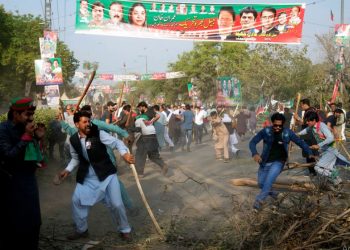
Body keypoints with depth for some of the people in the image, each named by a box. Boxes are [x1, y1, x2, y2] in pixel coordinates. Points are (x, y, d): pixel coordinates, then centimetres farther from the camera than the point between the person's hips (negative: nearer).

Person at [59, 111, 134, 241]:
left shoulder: (99, 134, -14)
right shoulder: (73, 140, -2)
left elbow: (116, 142, -19)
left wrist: (124, 153, -37)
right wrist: (68, 170, 3)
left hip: (106, 174, -4)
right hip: (86, 177, 4)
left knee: (116, 203, -4)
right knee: (77, 201, 5)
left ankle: (125, 230, 19)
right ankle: (81, 230, 27)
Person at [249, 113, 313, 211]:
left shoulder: (287, 133, -11)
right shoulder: (265, 131, -13)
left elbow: (301, 142, -1)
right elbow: (252, 142, -10)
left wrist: (310, 154, -12)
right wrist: (255, 154, -29)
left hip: (278, 162, -2)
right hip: (265, 161, 2)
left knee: (269, 180, -25)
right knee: (261, 184, 7)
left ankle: (259, 200, -16)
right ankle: (272, 192, 37)